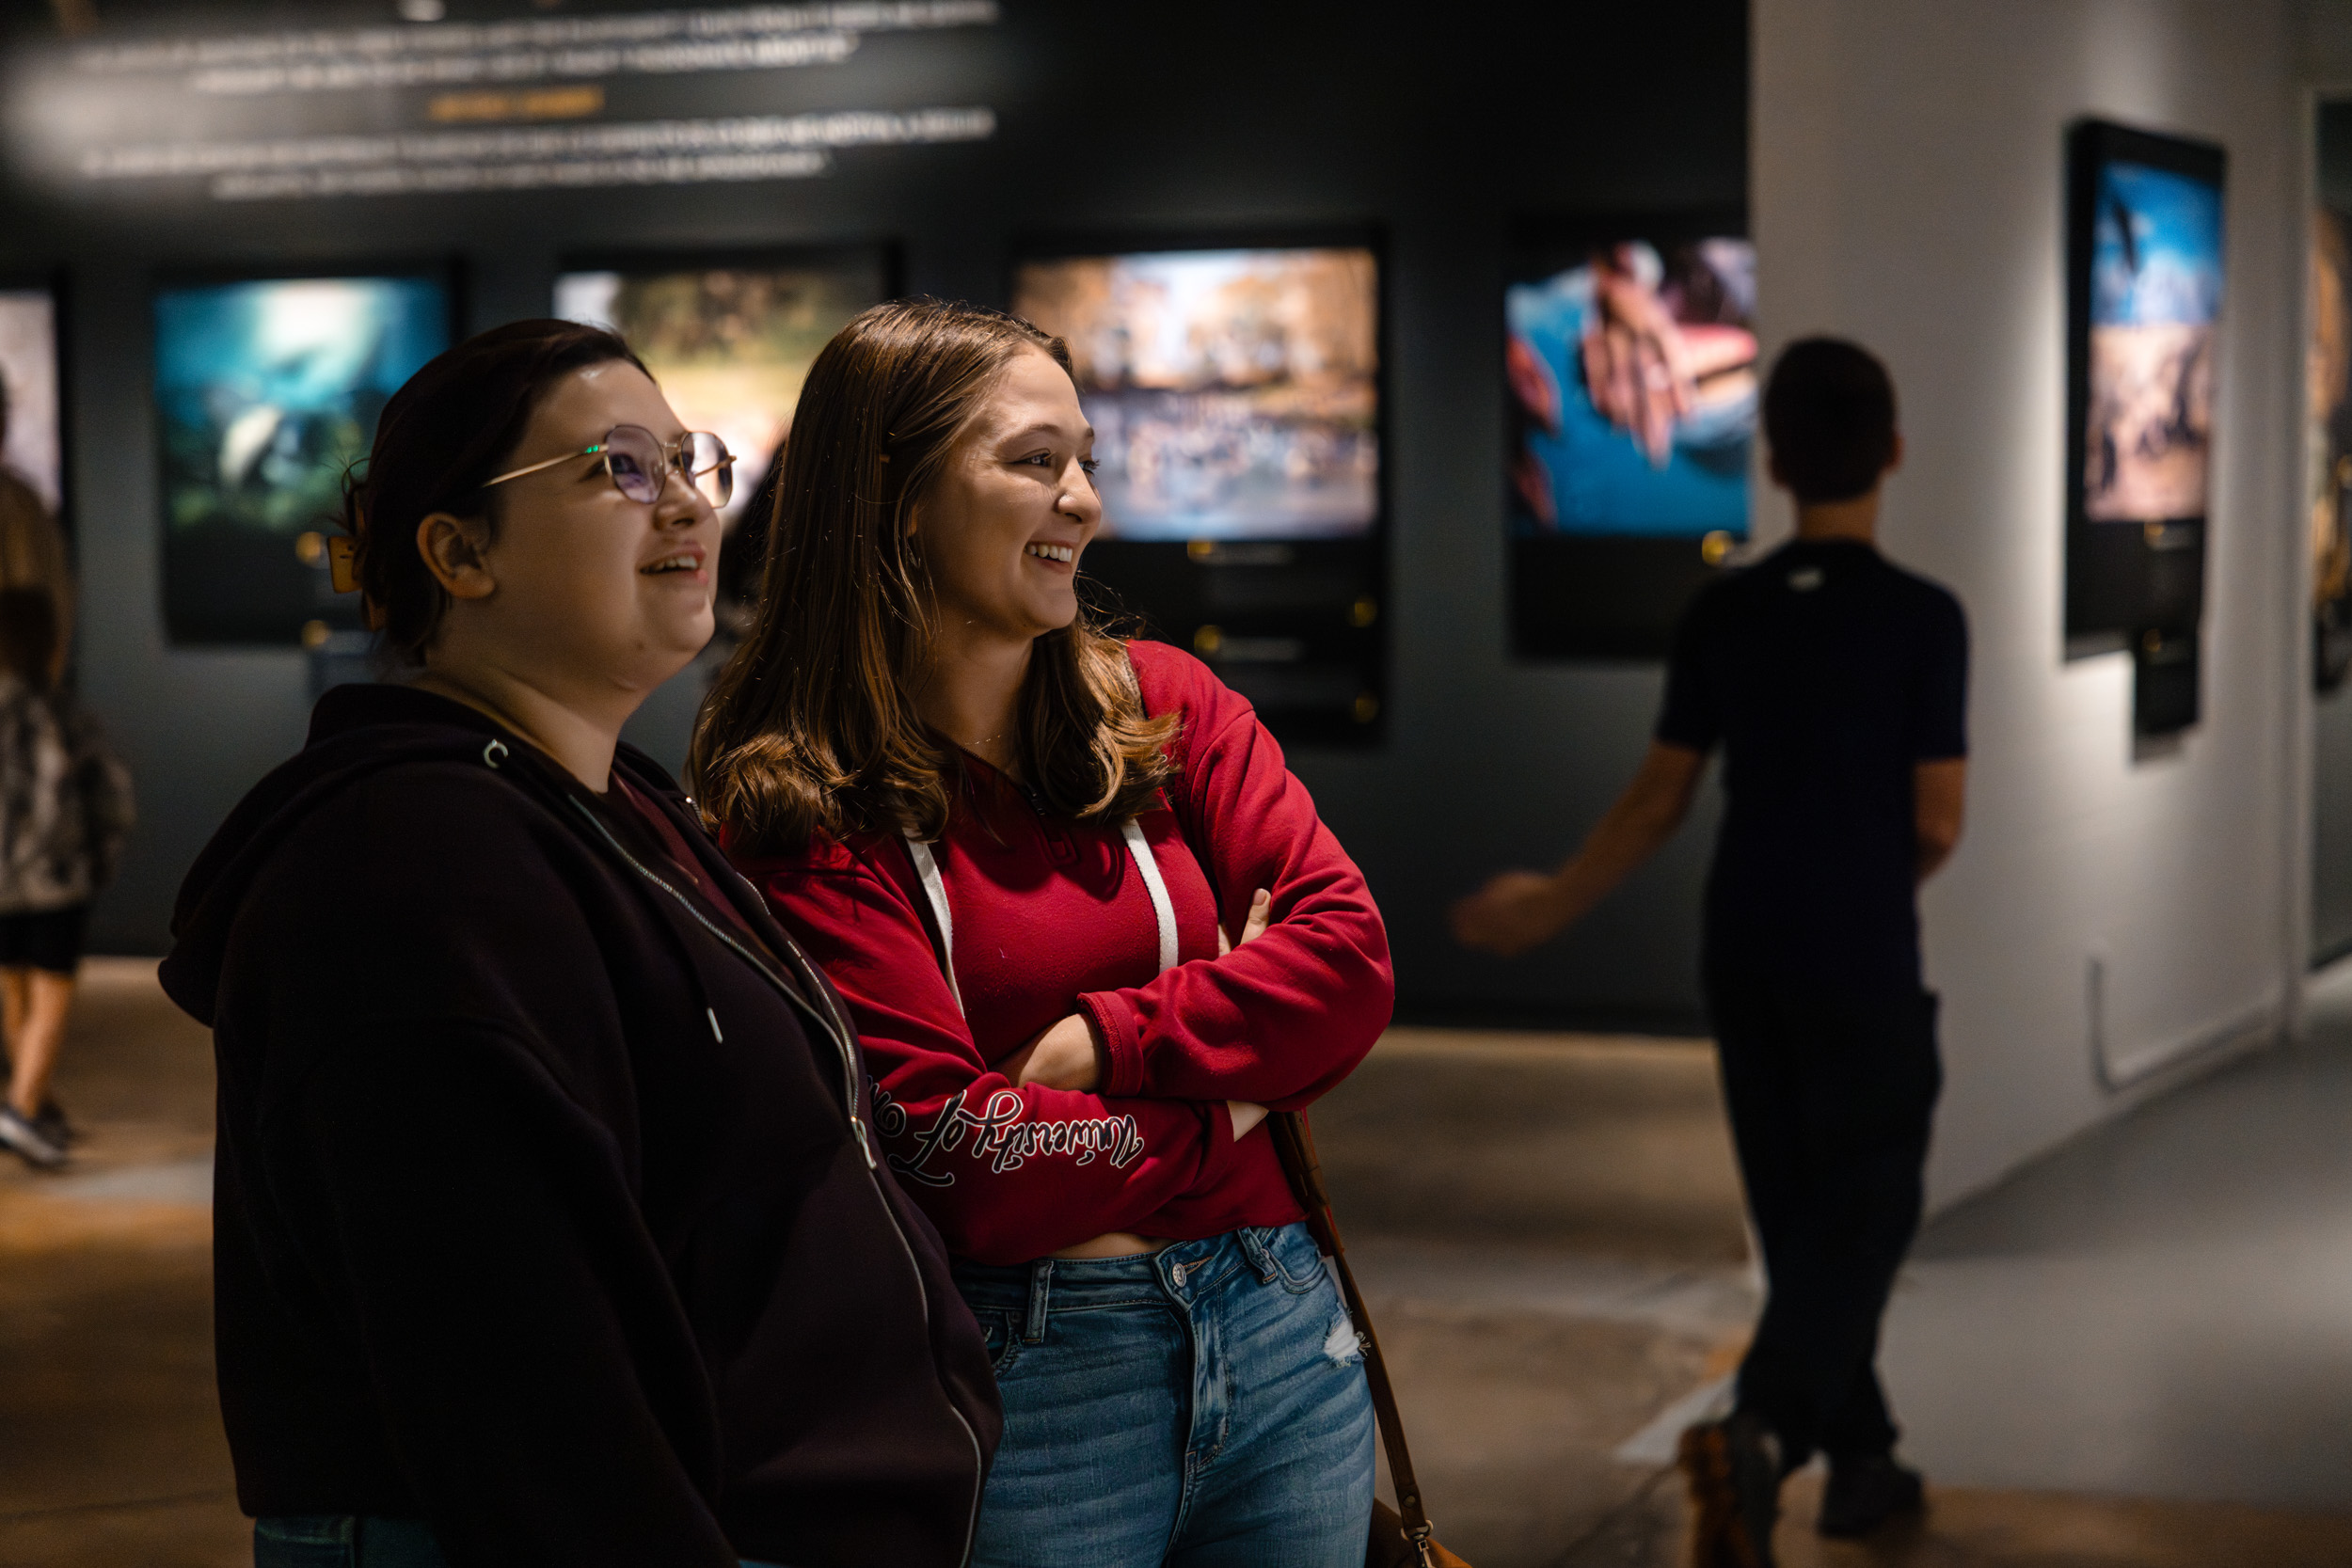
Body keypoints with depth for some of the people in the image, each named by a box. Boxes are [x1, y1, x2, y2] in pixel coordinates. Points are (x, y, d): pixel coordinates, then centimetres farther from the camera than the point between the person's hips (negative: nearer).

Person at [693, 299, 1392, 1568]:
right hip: (1025, 1382, -5)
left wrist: (1094, 1046, -14)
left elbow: (1350, 961, -4)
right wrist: (1226, 1105, -8)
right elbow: (945, 1154, -16)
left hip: (1279, 1329, 5)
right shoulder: (799, 808, -10)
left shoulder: (1165, 704, 6)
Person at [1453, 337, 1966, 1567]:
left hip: (1743, 957, 4)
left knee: (1797, 1217, 15)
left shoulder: (1721, 615, -1)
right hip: (1862, 963, -4)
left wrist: (1554, 907, 16)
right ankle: (1760, 1429, -19)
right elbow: (1937, 823, -9)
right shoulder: (1924, 617, -11)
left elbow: (1658, 801, 3)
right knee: (1860, 1218, 2)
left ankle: (1859, 1460, 24)